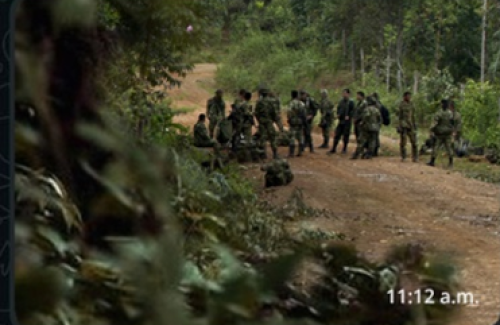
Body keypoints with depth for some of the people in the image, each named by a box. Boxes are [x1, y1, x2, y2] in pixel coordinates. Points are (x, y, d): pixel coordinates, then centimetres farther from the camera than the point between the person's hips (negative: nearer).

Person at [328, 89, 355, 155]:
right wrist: (338, 114, 3)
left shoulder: (351, 102, -7)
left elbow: (352, 111, -11)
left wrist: (348, 116, -22)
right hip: (341, 121, 5)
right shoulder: (341, 102, 12)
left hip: (347, 121, -5)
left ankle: (344, 149, 12)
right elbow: (338, 108, 21)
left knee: (346, 135, 2)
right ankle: (333, 149, 7)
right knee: (337, 134, 3)